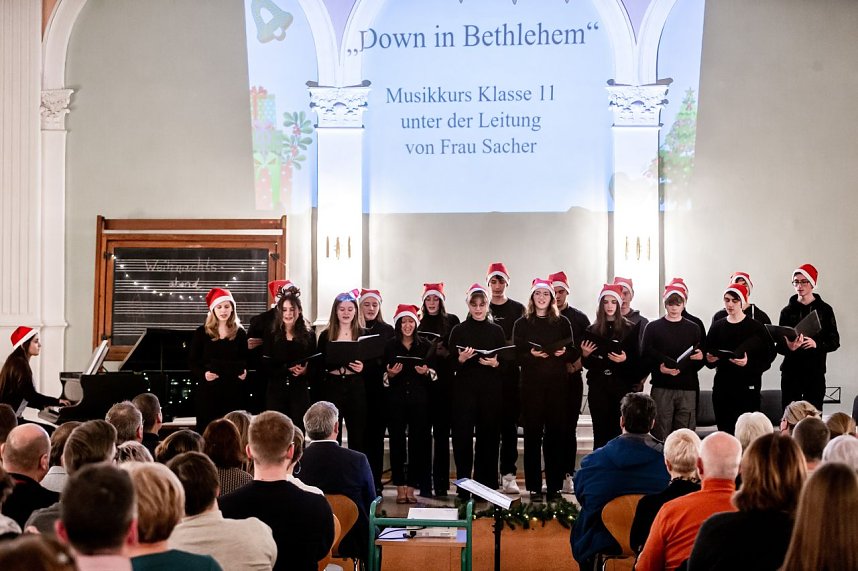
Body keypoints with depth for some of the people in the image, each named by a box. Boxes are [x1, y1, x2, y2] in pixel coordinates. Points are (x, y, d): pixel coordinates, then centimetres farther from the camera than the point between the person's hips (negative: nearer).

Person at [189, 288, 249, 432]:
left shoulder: (240, 333, 8)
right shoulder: (202, 332, 4)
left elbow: (245, 360, 14)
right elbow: (192, 361, 5)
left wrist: (244, 372, -6)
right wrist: (202, 374, -13)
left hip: (233, 390, 1)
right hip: (207, 389, -1)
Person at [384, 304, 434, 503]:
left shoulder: (425, 346, 8)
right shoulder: (390, 346, 6)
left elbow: (434, 373, 10)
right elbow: (383, 376, 8)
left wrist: (426, 372, -11)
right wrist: (390, 374, -13)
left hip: (419, 401, 1)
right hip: (396, 400, -1)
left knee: (418, 442, -2)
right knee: (397, 442, -1)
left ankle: (411, 488, 6)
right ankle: (400, 488, 5)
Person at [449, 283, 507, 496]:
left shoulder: (497, 331, 10)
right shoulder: (459, 330, 6)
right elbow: (451, 363, 4)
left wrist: (495, 363, -12)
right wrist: (461, 359, -16)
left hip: (491, 391, 1)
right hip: (465, 390, -1)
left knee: (489, 437, 0)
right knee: (463, 437, -5)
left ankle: (485, 486, 8)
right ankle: (463, 488, 2)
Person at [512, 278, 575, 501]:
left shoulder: (562, 323, 10)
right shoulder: (522, 324, 8)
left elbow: (574, 354, 9)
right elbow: (516, 355, 2)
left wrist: (564, 352, -12)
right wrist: (531, 354, -16)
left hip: (557, 384, 1)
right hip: (532, 384, -1)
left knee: (556, 433, 0)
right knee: (532, 434, -1)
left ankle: (555, 486, 7)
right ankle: (534, 487, 4)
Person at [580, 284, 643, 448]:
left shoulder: (630, 329, 5)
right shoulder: (592, 330, 11)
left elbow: (637, 359, 3)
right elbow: (587, 364, 13)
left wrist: (625, 359, -16)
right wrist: (585, 354, -7)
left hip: (622, 385, -2)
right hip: (598, 387, 2)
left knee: (620, 432, -7)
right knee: (600, 432, 0)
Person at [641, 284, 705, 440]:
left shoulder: (693, 328, 14)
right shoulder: (653, 327, 9)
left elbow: (701, 361, 15)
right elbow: (645, 357, 3)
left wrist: (700, 357, -9)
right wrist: (659, 368, -16)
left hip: (688, 388, 2)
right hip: (661, 387, -1)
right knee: (660, 435, -4)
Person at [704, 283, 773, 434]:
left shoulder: (756, 327, 1)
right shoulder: (717, 327, 13)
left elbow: (766, 362, -3)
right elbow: (709, 363, 16)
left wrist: (748, 363, -21)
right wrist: (710, 360, -7)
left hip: (748, 389, -4)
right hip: (721, 389, 4)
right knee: (724, 433, 3)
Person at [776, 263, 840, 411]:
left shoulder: (824, 310, 5)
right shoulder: (787, 311, 8)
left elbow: (834, 342, 3)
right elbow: (779, 346, 3)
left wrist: (816, 344, -17)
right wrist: (789, 347, -20)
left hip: (815, 372, -1)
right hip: (791, 371, 1)